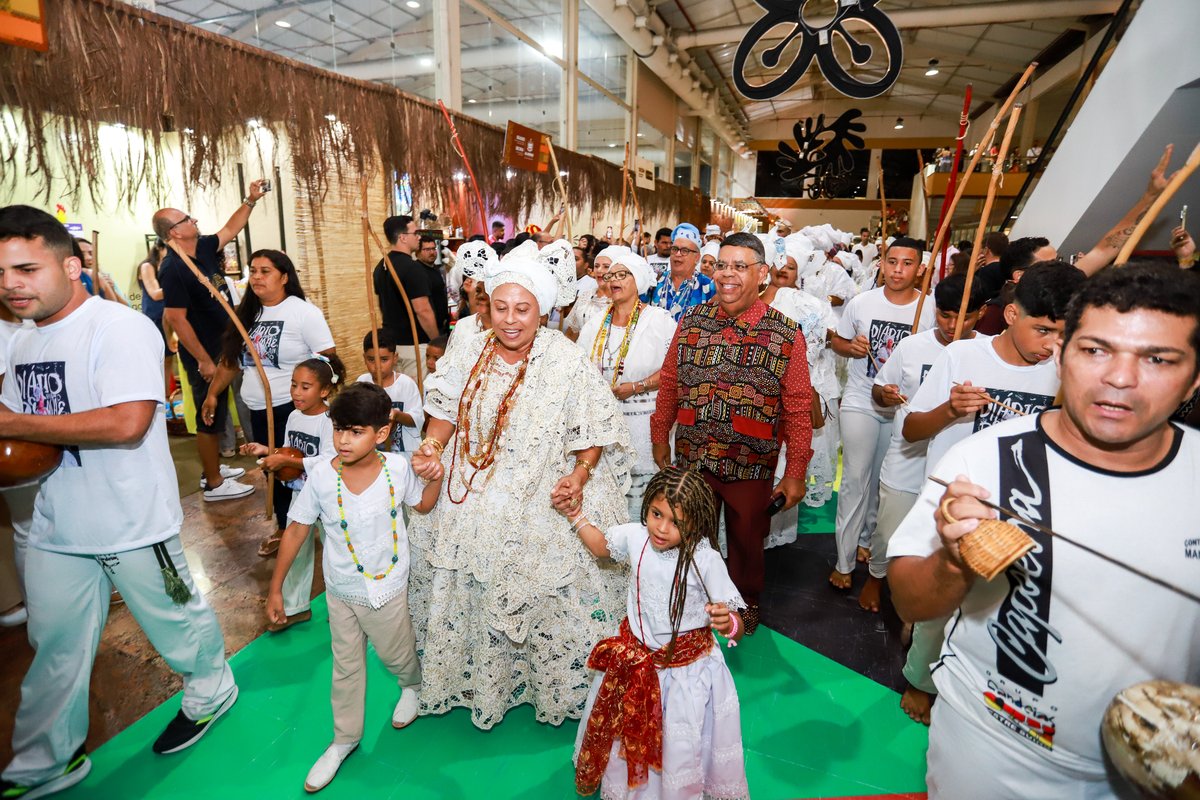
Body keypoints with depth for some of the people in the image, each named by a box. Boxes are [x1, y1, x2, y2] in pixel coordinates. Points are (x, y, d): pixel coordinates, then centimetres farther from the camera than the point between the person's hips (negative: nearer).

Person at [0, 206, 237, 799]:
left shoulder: (119, 328, -18)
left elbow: (127, 422, -30)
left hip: (132, 523, -7)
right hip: (55, 526, 7)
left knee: (175, 620, 13)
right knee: (53, 646, 18)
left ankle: (211, 690, 40)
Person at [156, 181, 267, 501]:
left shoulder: (202, 248, 3)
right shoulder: (173, 269, -21)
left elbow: (230, 230, 19)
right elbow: (175, 318, -22)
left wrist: (251, 200, 12)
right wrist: (203, 360, -22)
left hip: (221, 348, 9)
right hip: (204, 355, -9)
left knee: (217, 413, 19)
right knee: (210, 416, 0)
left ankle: (214, 467, 34)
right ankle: (214, 484, 11)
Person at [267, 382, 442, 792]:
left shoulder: (397, 468, -19)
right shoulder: (320, 475, -19)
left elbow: (422, 505, 0)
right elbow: (296, 530, -7)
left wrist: (435, 477, -20)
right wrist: (275, 588, -1)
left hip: (388, 590, -1)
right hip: (341, 591, 1)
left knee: (396, 655, 19)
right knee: (346, 667, 18)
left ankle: (412, 686, 54)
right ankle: (345, 738, 41)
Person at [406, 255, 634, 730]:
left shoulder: (567, 362, -13)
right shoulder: (467, 357, 0)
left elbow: (594, 431, -9)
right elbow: (445, 413, 9)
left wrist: (580, 475, -23)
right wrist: (432, 447, -9)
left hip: (544, 507, -4)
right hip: (474, 505, 4)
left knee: (549, 600, 9)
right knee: (472, 596, 19)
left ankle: (556, 684, 37)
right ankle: (481, 678, 46)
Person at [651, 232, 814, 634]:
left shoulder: (786, 334, -8)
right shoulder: (691, 321, -2)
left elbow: (798, 407, -6)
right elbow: (669, 385, 6)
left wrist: (795, 473, -6)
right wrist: (660, 437, 12)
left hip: (751, 466, -1)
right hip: (691, 460, 2)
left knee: (747, 540, 19)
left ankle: (746, 602, 47)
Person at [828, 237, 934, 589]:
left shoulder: (931, 310, -5)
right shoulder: (861, 303, -5)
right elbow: (837, 341, 7)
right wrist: (851, 347, -14)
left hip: (905, 408, 2)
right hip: (861, 402, -1)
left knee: (884, 481, 15)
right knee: (856, 479, -3)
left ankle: (865, 539, 37)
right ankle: (844, 562, 6)